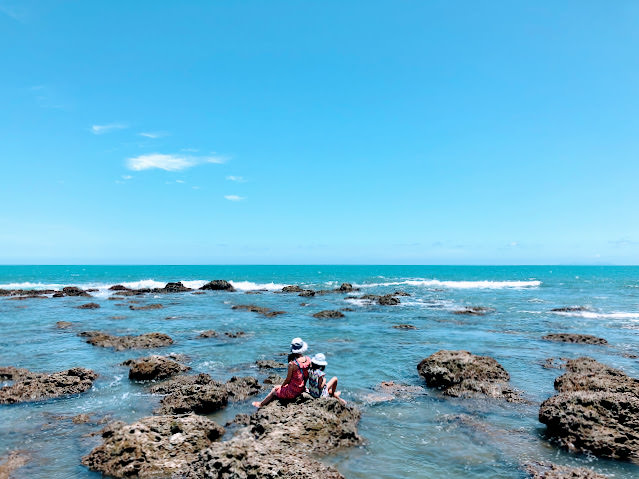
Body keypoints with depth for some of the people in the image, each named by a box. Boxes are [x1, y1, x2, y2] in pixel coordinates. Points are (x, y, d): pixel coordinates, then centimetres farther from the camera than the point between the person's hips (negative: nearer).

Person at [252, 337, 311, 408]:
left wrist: (282, 385, 7)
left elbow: (288, 379, -13)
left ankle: (261, 404, 45)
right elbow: (308, 375, 3)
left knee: (274, 390, 22)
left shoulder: (292, 364, -26)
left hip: (293, 392, -6)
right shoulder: (308, 360, -10)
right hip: (302, 389, 6)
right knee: (277, 387, 27)